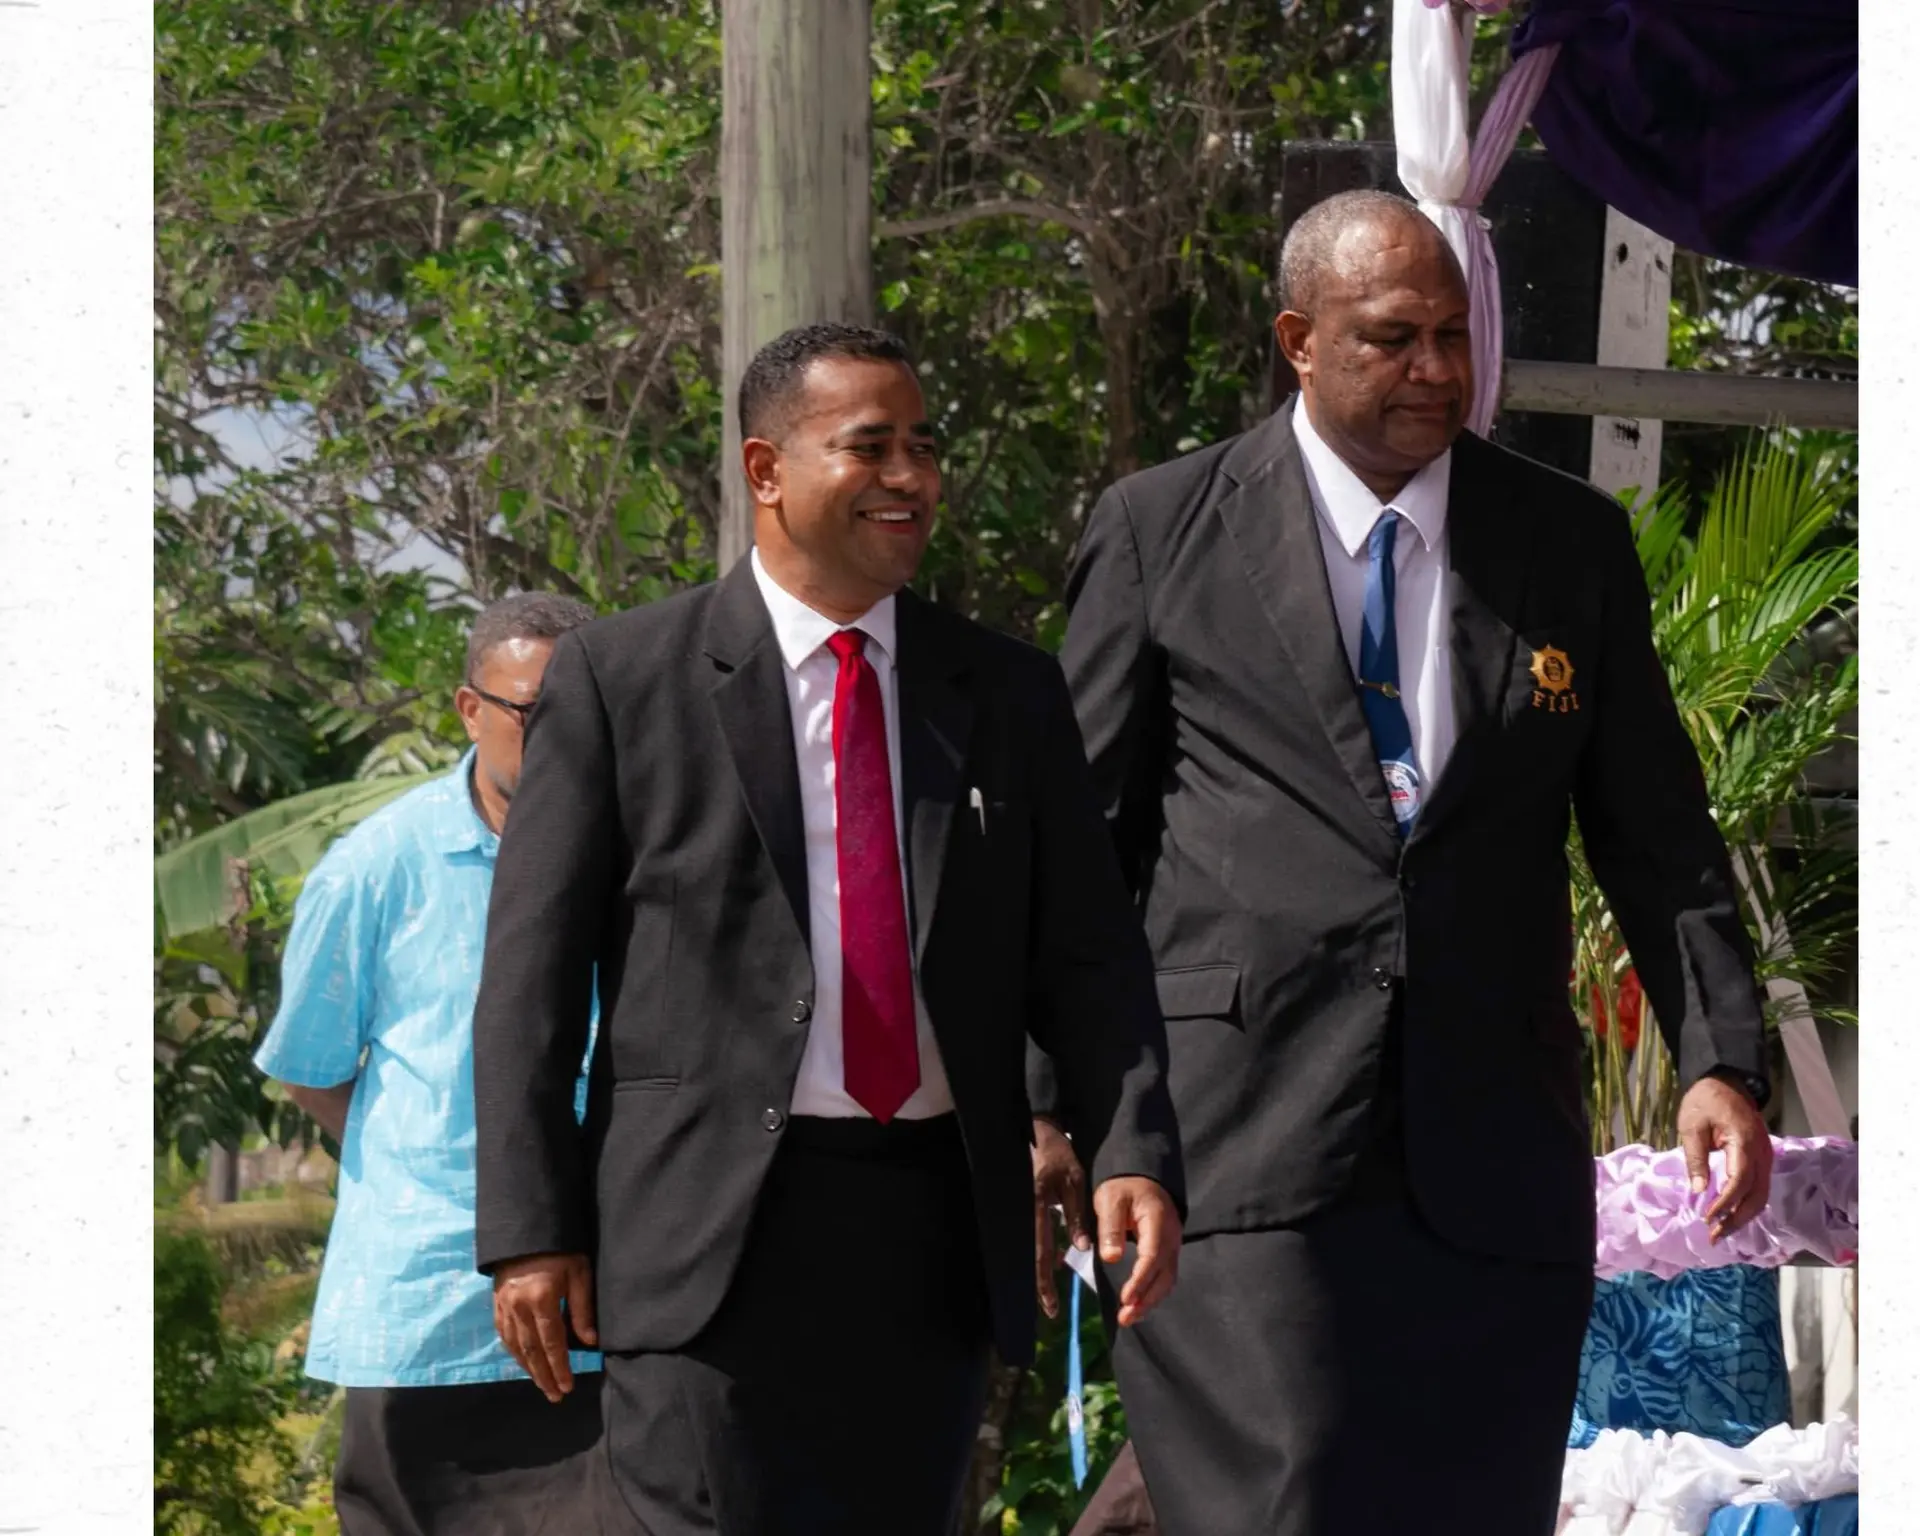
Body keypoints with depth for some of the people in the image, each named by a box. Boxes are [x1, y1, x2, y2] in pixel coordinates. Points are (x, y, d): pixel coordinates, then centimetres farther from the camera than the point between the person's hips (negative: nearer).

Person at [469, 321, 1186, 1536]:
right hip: (713, 1233, -4)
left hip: (935, 1239, 4)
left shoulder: (1010, 694, 12)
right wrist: (530, 1229, -6)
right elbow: (531, 970, 1)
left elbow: (1086, 956, 9)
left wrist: (1134, 1152, -9)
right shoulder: (620, 683, 2)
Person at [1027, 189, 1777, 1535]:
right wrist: (1051, 1098, 3)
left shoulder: (1572, 543, 12)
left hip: (1494, 1157, 3)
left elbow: (1657, 834, 11)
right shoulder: (1159, 534, 6)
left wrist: (1721, 1057, -3)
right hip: (1243, 1143, -3)